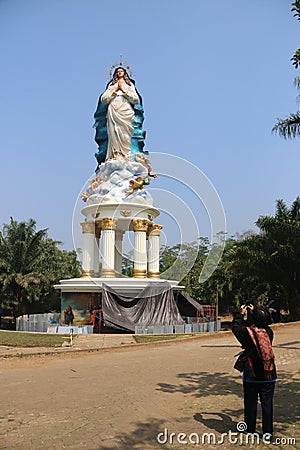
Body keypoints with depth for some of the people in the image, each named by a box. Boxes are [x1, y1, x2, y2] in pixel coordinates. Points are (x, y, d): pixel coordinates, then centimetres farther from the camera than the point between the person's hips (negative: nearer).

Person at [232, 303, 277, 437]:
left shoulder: (247, 333, -16)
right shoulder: (269, 332, -6)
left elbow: (235, 327, 4)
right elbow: (260, 325, 16)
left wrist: (241, 314, 14)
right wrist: (253, 312, 20)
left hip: (251, 376, -2)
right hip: (269, 376, 2)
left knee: (250, 404, 11)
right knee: (267, 404, 9)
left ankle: (250, 430, 24)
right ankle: (267, 432, 15)